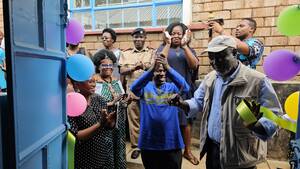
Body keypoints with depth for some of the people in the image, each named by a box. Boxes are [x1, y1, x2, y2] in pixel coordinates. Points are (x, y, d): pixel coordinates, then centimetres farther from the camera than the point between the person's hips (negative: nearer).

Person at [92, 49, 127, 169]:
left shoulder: (116, 81, 9)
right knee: (106, 154, 5)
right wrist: (111, 103, -21)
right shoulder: (95, 82, -12)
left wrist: (124, 102, -6)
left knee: (119, 150, 16)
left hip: (118, 123, 6)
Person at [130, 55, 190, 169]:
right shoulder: (145, 87, -1)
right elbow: (134, 87, -23)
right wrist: (151, 68, -33)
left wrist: (168, 68, -32)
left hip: (171, 143, 0)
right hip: (149, 143, 0)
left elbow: (185, 87, -20)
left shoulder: (172, 87, 0)